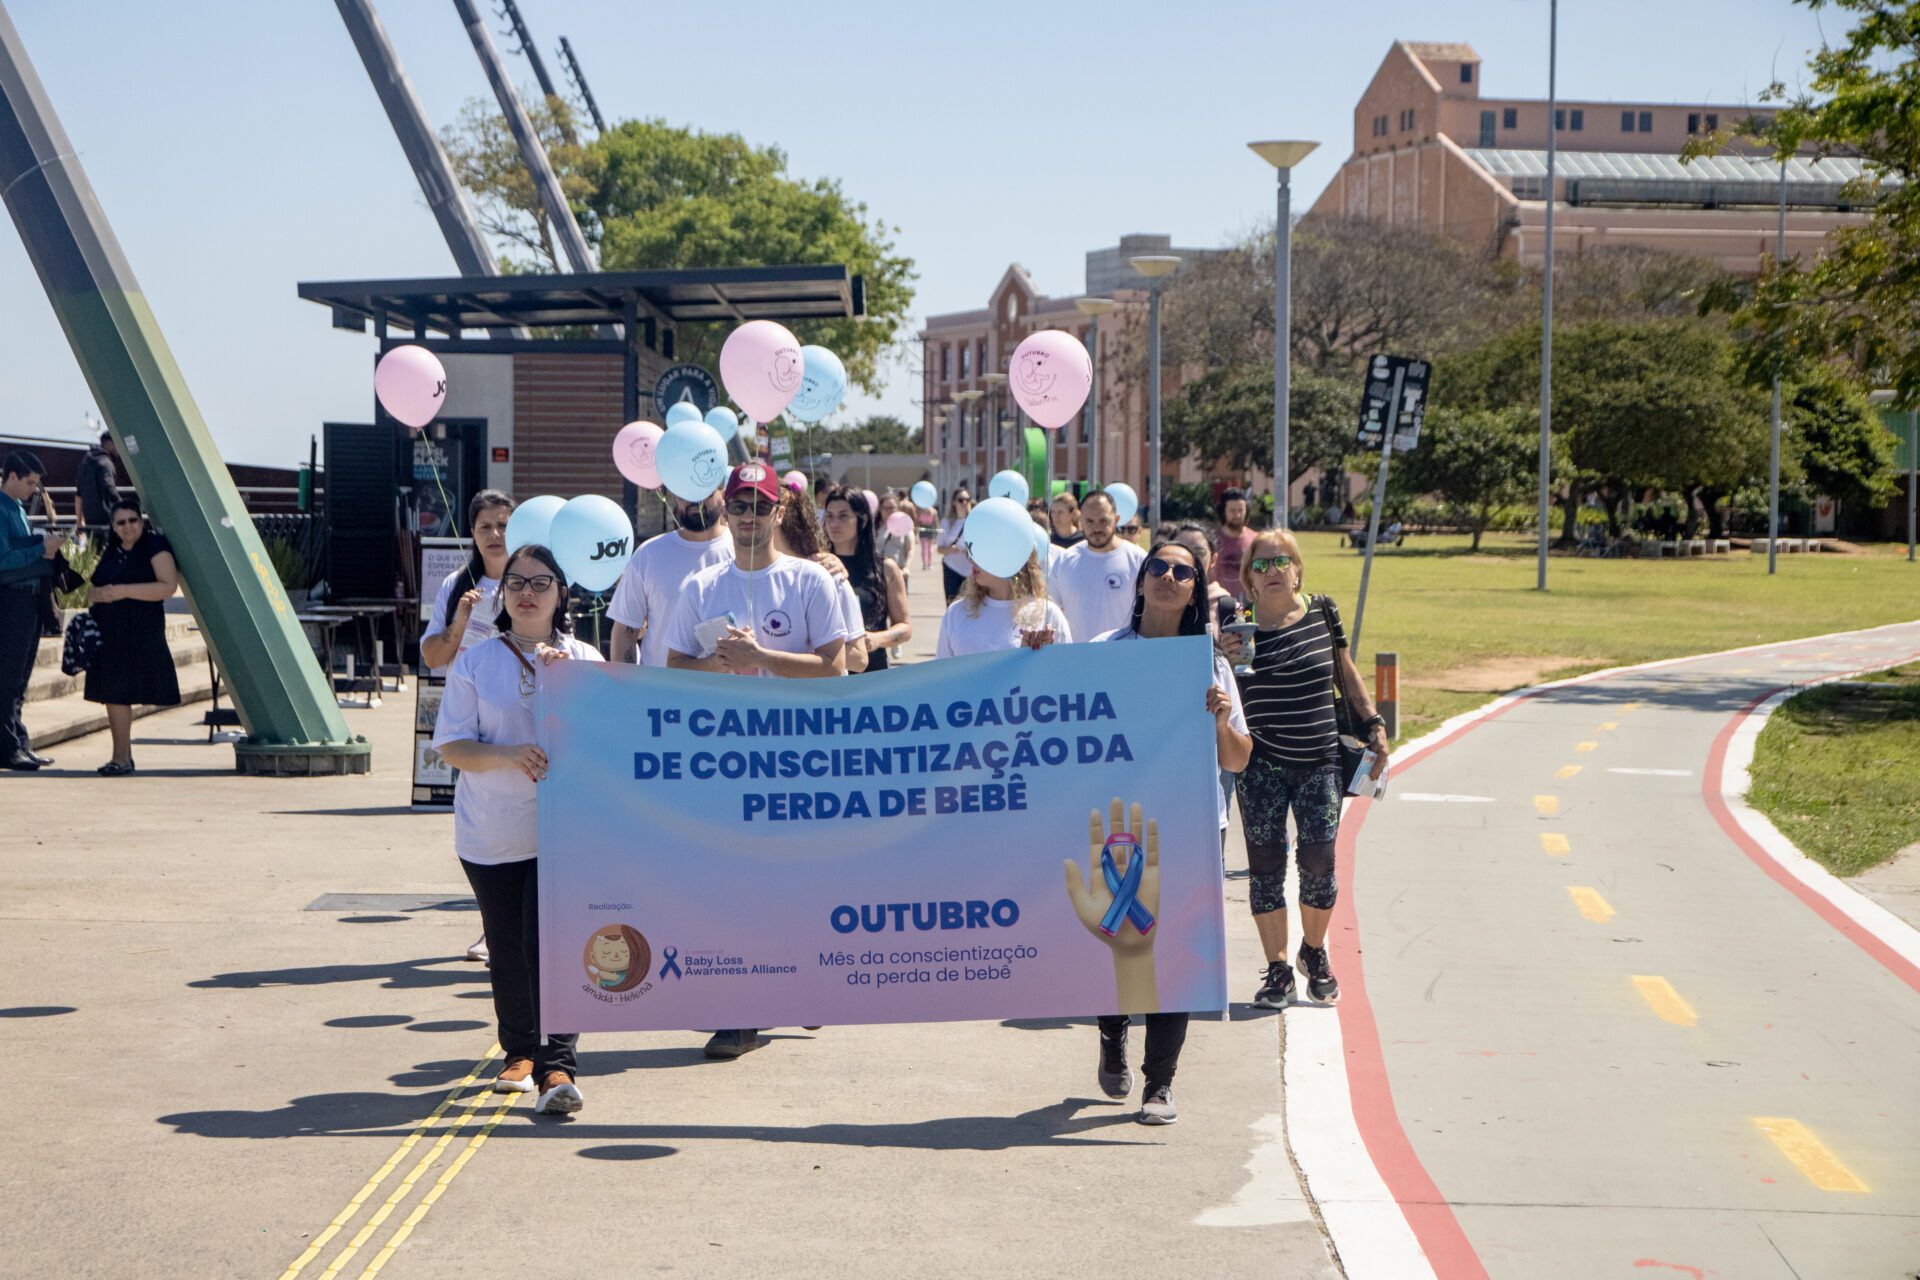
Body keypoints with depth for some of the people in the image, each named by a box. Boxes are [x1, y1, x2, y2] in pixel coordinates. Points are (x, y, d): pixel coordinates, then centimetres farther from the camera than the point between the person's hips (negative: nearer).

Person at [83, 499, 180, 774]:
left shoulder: (155, 547, -4)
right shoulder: (111, 551, 17)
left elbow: (168, 586, -15)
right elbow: (98, 587, 30)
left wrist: (123, 591, -20)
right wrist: (93, 598, 5)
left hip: (138, 635, -7)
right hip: (108, 634, 7)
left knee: (118, 694, -11)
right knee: (111, 694, 4)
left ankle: (122, 758, -6)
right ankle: (123, 756, 11)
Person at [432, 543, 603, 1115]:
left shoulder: (584, 660, 6)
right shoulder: (474, 663, 4)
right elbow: (452, 745, -1)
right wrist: (510, 755, -19)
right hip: (491, 834, 2)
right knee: (506, 949, 10)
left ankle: (557, 1066, -13)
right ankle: (519, 1052, 30)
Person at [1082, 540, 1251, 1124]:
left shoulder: (1209, 664, 5)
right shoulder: (1104, 652, 4)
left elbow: (1237, 760, 6)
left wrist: (1222, 719, -14)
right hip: (1115, 823, 0)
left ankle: (1160, 1082, 10)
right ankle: (1113, 1039, 37)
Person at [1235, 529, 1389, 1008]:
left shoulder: (1322, 612, 4)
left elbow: (1346, 672, 15)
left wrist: (1373, 724, 12)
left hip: (1320, 760, 1)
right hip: (1262, 763, -1)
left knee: (1318, 861, -4)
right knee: (1265, 864, 0)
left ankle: (1314, 953, 22)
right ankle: (1277, 971, 12)